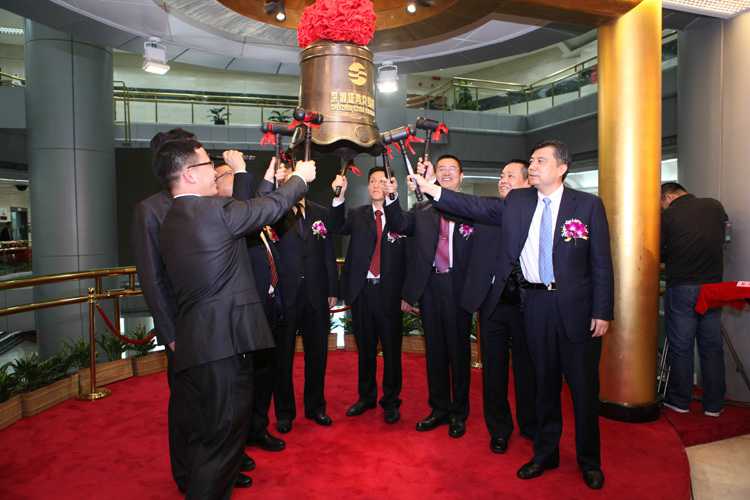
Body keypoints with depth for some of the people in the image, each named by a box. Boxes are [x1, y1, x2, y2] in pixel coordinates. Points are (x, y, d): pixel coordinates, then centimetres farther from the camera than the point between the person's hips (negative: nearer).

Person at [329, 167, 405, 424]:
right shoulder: (357, 215, 8)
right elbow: (337, 228, -9)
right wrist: (340, 196, -20)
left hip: (389, 291, -2)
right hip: (362, 290, 2)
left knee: (391, 349, 7)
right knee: (365, 348, 15)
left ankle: (390, 401, 23)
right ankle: (366, 397, 31)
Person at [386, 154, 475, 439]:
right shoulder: (422, 211, 12)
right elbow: (398, 226, -2)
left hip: (458, 286, -3)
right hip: (430, 286, 3)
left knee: (458, 349, 7)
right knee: (434, 350, 12)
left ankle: (459, 412, 24)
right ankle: (439, 409, 27)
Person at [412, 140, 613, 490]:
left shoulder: (588, 205, -4)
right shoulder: (517, 202, 5)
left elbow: (601, 263, -5)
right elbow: (475, 206, -2)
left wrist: (603, 312, -8)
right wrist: (430, 188, -10)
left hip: (576, 305, -2)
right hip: (536, 303, 3)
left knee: (583, 385, 9)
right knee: (544, 382, 15)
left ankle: (589, 460, 30)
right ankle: (545, 453, 32)